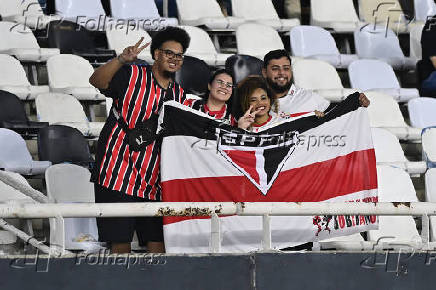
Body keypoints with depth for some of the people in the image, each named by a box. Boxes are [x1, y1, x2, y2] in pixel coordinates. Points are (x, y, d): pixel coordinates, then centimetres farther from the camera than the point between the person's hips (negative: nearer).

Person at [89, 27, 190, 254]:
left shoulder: (179, 95, 15)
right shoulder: (132, 76, -2)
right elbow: (97, 81, -19)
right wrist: (122, 60, -34)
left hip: (153, 183, 5)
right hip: (118, 175, -5)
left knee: (158, 245, 3)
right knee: (120, 244, -5)